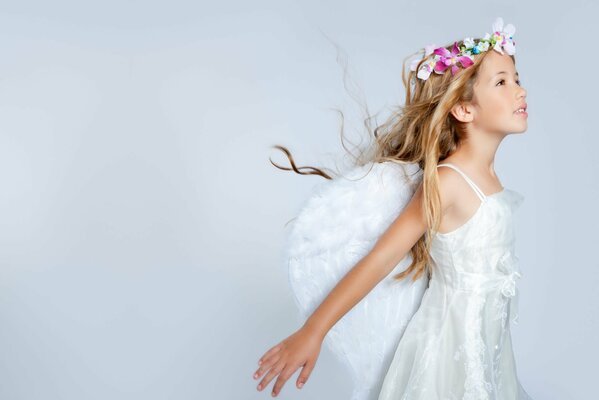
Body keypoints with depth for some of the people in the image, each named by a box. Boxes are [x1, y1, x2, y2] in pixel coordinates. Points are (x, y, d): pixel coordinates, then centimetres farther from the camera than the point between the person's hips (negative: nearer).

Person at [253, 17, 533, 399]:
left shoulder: (486, 174, 1)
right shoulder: (446, 180, -23)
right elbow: (378, 260, -24)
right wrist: (311, 333, -26)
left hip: (488, 339, 8)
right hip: (452, 340, -7)